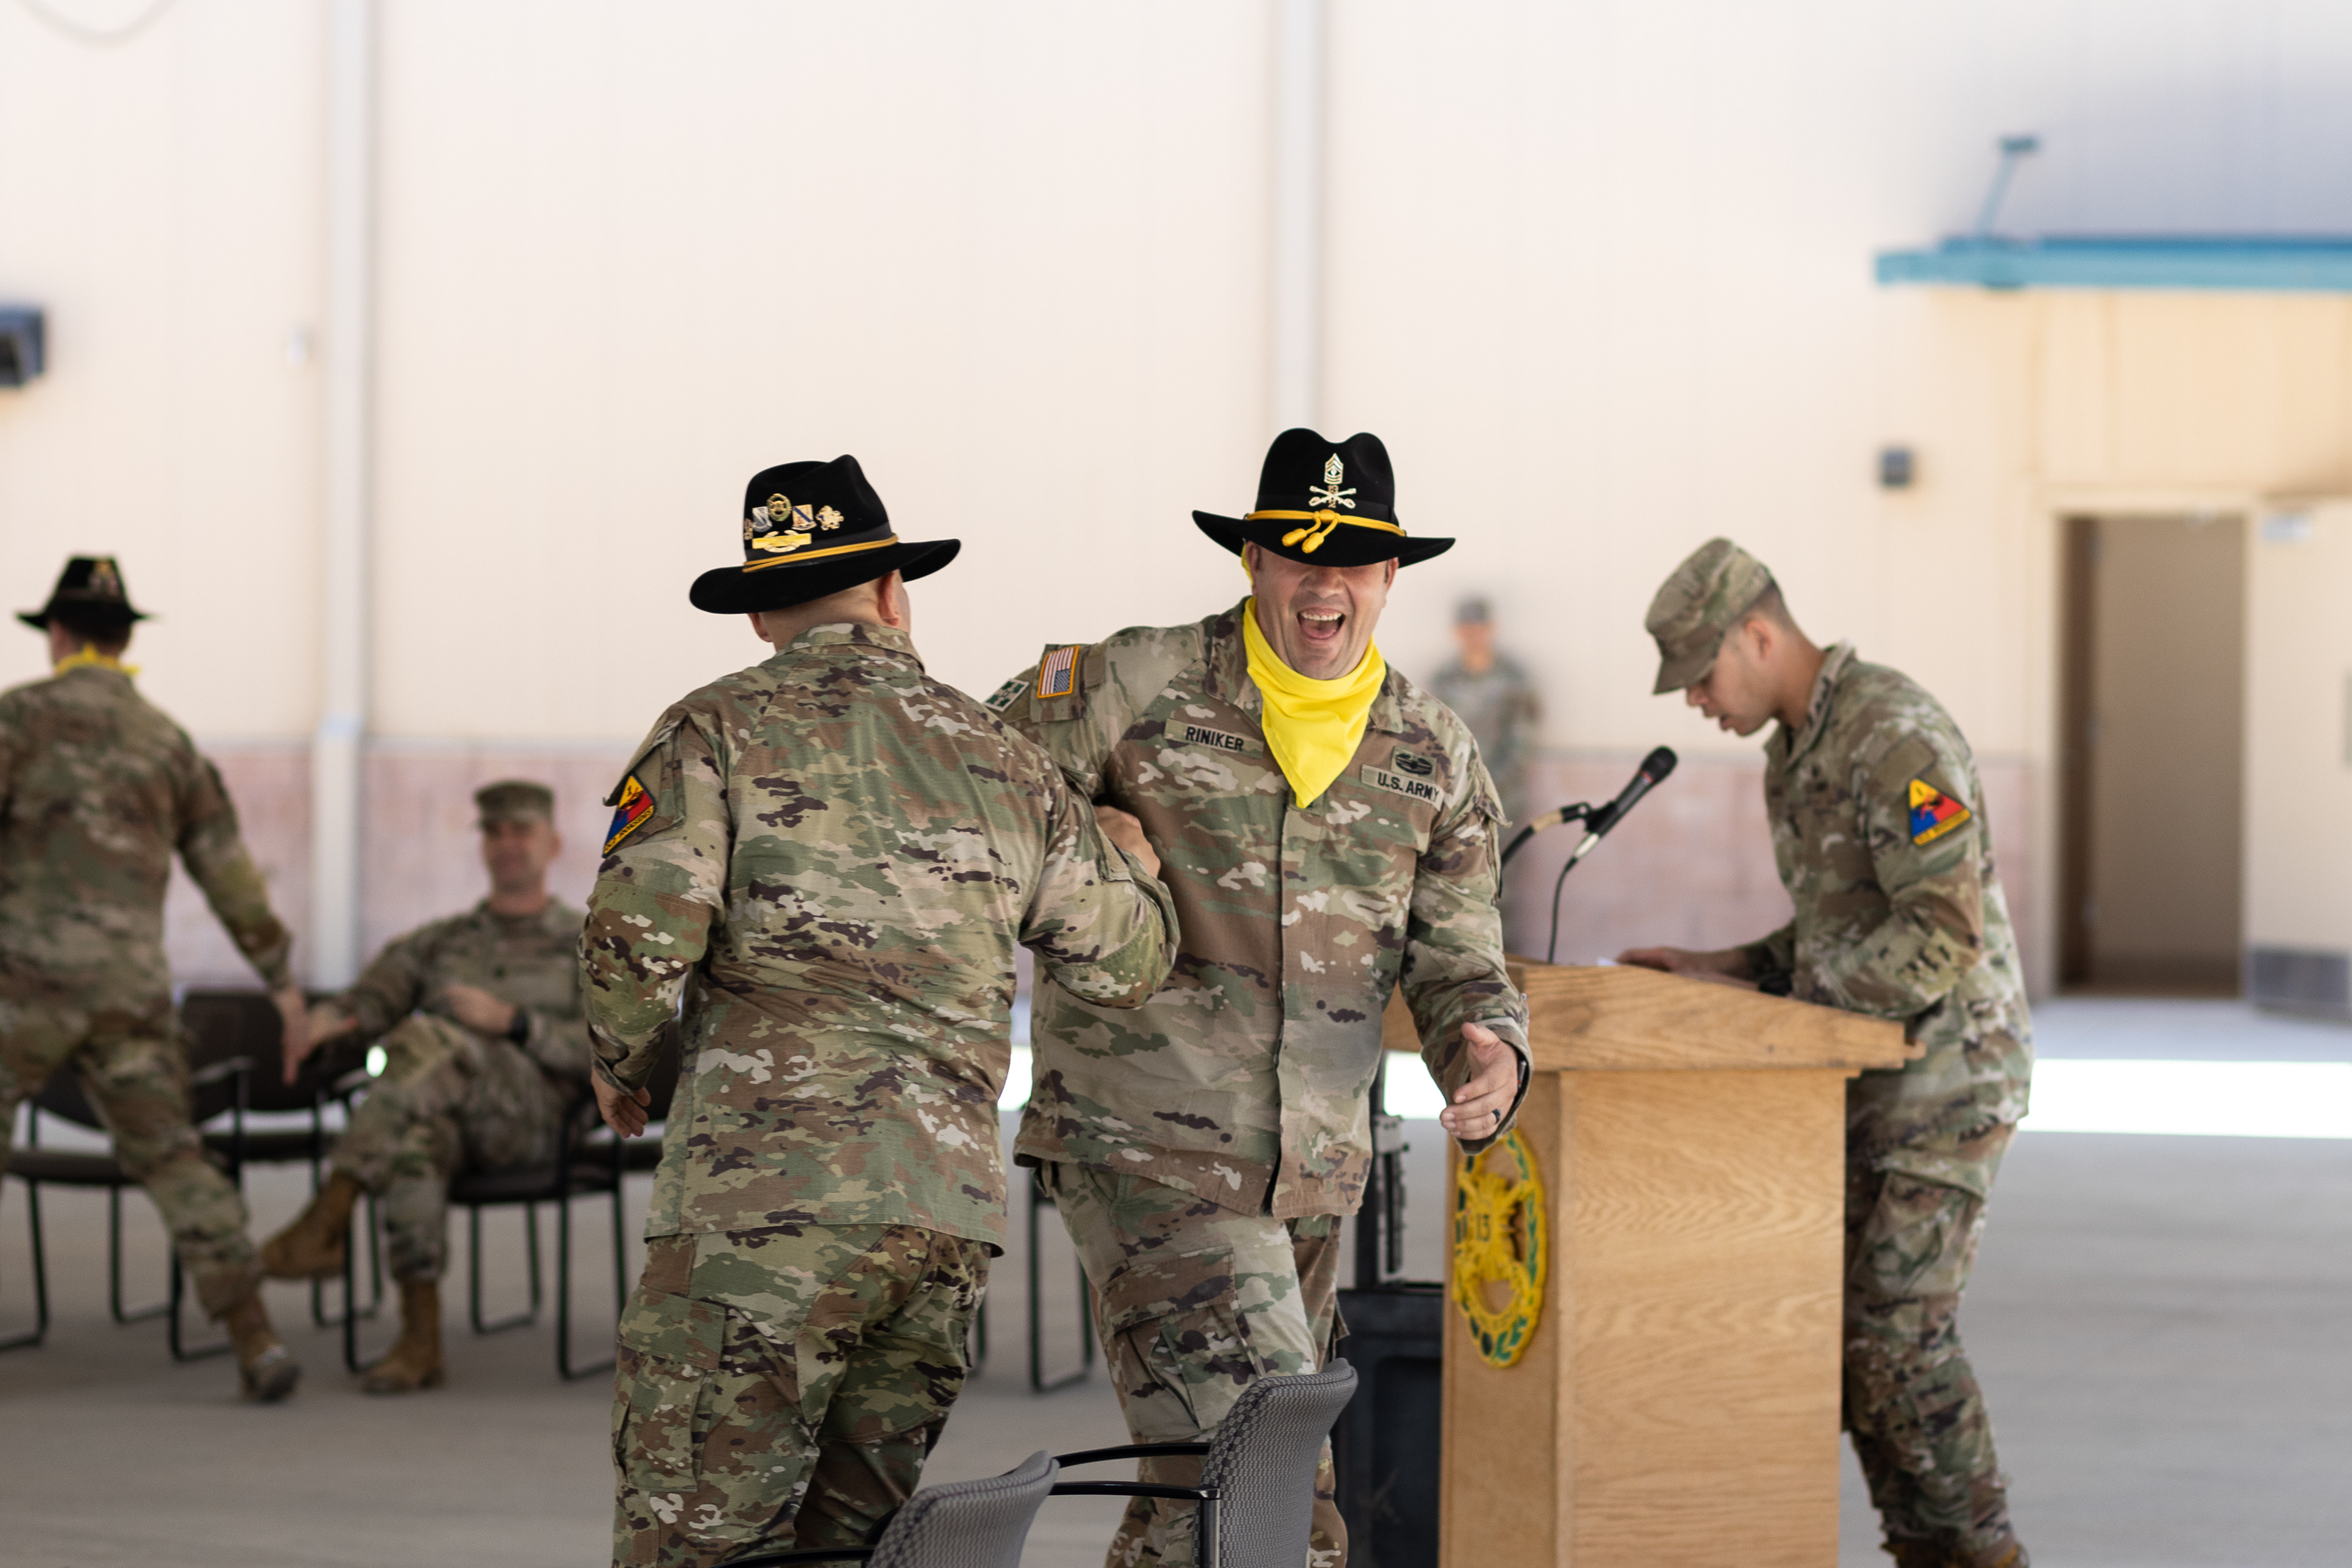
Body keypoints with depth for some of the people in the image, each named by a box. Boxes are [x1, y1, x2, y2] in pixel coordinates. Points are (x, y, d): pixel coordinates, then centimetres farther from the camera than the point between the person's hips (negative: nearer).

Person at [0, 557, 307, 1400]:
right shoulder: (167, 740, 17)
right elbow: (231, 872, 19)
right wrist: (282, 981, 27)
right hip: (130, 986, 4)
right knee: (173, 1164, 11)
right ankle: (256, 1345, 1)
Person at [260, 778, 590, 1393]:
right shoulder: (439, 942, 28)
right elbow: (368, 1003, 11)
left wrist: (509, 1021, -13)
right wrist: (324, 1020, -14)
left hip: (531, 1116, -3)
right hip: (442, 1115, 3)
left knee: (426, 1040, -35)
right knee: (415, 1136, -38)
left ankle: (325, 1225, -45)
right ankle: (421, 1340, -40)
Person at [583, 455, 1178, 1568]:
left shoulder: (717, 732, 2)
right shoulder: (1002, 758, 16)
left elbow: (638, 935, -10)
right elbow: (1125, 964, 23)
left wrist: (622, 1064, 10)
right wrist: (1130, 862, 45)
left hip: (764, 1196, -5)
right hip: (953, 1212, 5)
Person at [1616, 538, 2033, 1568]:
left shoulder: (1896, 736, -20)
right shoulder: (1796, 750, 12)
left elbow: (1944, 935, -26)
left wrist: (1764, 1005, -21)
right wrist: (1723, 969, 6)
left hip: (1948, 1076, -9)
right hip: (1869, 1082, 10)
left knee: (1897, 1327, -13)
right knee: (1842, 1326, 6)